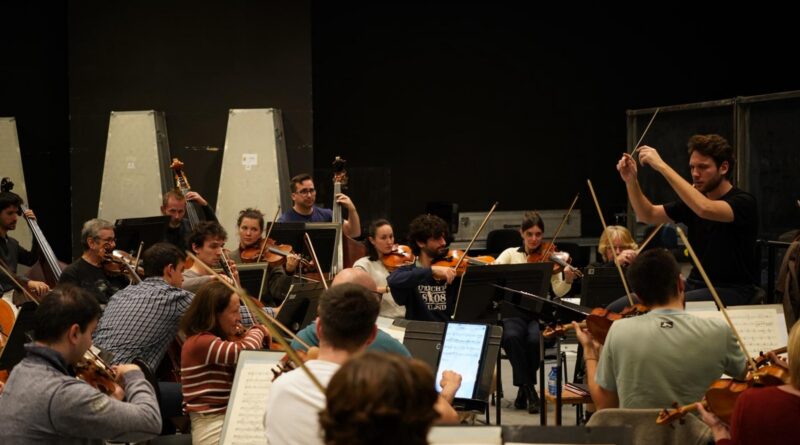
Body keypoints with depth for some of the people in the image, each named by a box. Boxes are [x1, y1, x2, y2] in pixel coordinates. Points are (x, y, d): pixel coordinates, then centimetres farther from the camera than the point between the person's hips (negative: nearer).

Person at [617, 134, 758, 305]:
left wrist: (662, 166, -31)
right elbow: (648, 215, 12)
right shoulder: (693, 200, 10)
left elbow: (705, 209, -33)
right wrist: (631, 181, -7)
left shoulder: (743, 202, -13)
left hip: (732, 290, -7)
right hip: (696, 284, 7)